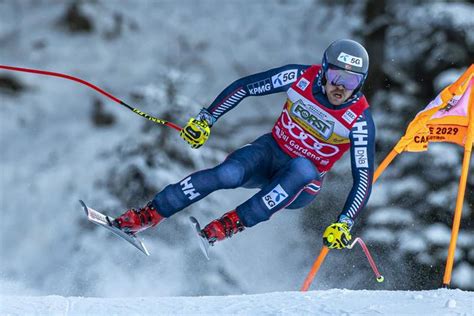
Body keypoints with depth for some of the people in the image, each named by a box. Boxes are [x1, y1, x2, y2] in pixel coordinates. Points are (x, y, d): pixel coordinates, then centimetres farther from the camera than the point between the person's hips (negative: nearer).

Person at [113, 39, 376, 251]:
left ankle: (235, 222, -32)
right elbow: (243, 87, -4)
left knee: (302, 168, -40)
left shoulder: (359, 120, -21)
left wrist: (343, 224, -32)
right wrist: (206, 119, -7)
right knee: (227, 174, -31)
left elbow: (364, 178, -20)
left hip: (301, 187, -2)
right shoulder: (302, 77, -15)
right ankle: (149, 215, -22)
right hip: (270, 151, 2)